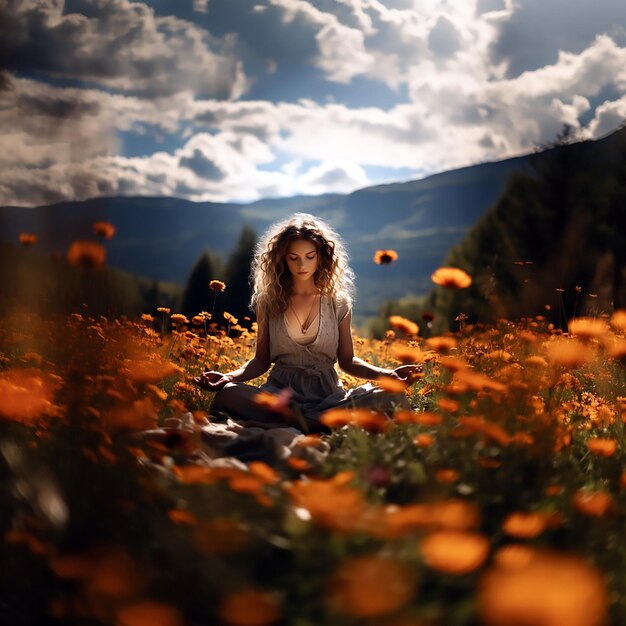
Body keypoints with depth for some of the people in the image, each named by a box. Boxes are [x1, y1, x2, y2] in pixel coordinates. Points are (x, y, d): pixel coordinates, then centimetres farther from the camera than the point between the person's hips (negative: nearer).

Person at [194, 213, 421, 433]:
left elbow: (347, 361, 12)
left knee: (393, 397, -28)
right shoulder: (269, 301, 9)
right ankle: (328, 420, -33)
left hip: (328, 392, 1)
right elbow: (261, 360, 10)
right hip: (279, 392, -1)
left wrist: (385, 374, -6)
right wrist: (229, 376, -9)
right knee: (227, 393, -33)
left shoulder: (338, 302, 9)